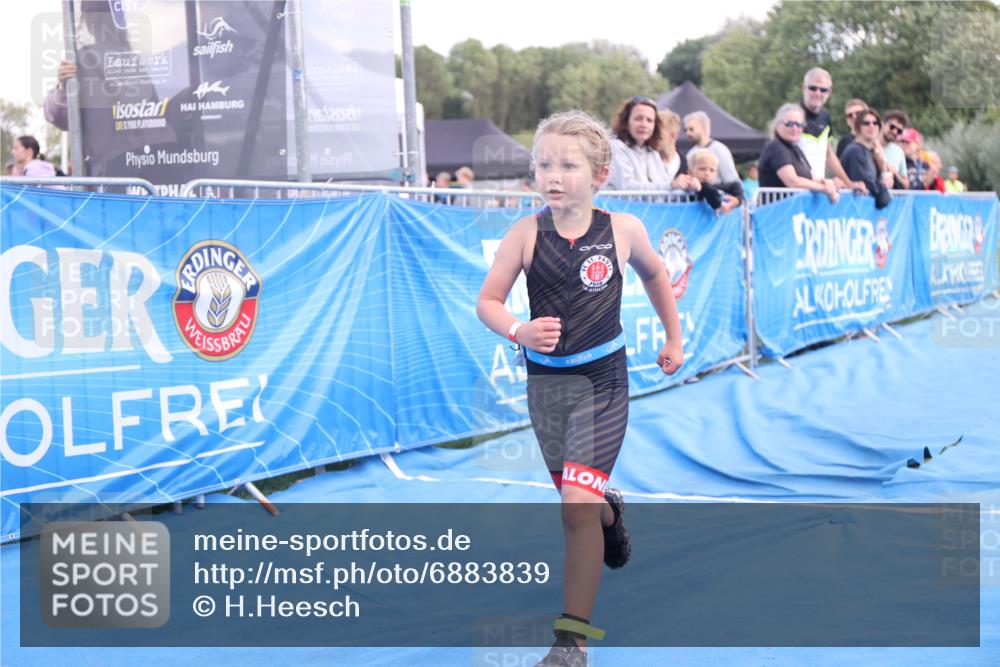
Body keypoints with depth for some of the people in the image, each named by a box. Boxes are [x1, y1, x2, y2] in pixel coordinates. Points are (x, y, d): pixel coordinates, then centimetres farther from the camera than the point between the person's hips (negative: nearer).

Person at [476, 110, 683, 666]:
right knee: (577, 497, 18)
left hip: (601, 382, -3)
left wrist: (674, 337, 18)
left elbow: (654, 273, 13)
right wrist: (518, 331, -26)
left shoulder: (622, 229, -7)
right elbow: (488, 301, -6)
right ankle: (612, 512, 58)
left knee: (578, 505, -13)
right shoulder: (527, 234, -8)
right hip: (545, 382, 3)